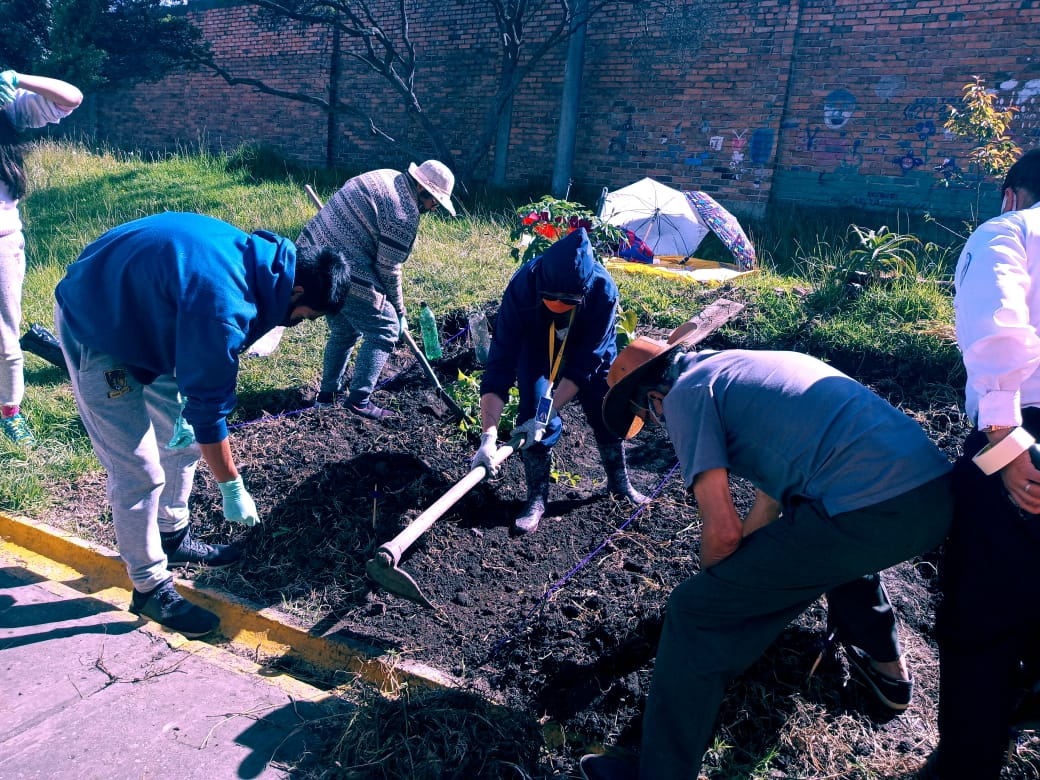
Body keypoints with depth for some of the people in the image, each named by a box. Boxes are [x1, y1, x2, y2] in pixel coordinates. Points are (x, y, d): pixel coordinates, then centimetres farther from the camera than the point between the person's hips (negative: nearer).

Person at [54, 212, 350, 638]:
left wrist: (187, 409, 3)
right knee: (140, 471, -7)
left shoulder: (257, 256, -8)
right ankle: (149, 587, 10)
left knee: (181, 435, 16)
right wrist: (232, 488, -15)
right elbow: (210, 407, -26)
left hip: (139, 311, 10)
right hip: (96, 330, -9)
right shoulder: (224, 303, -36)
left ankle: (173, 537, 34)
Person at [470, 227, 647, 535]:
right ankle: (537, 498, 4)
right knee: (535, 413, -14)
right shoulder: (522, 287, -40)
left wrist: (549, 413, -35)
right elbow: (500, 362, -40)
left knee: (607, 411, 5)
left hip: (590, 347, 1)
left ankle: (619, 482, 30)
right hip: (536, 346, 0)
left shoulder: (603, 290, -39)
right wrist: (488, 435, -46)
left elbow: (584, 364, -32)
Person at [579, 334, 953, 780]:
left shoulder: (684, 392, 2)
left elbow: (723, 530, -6)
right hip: (939, 493, 9)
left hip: (868, 512, -9)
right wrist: (743, 575, 44)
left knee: (696, 613, 2)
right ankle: (885, 667, 57)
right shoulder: (743, 365, 28)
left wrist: (714, 579, 17)